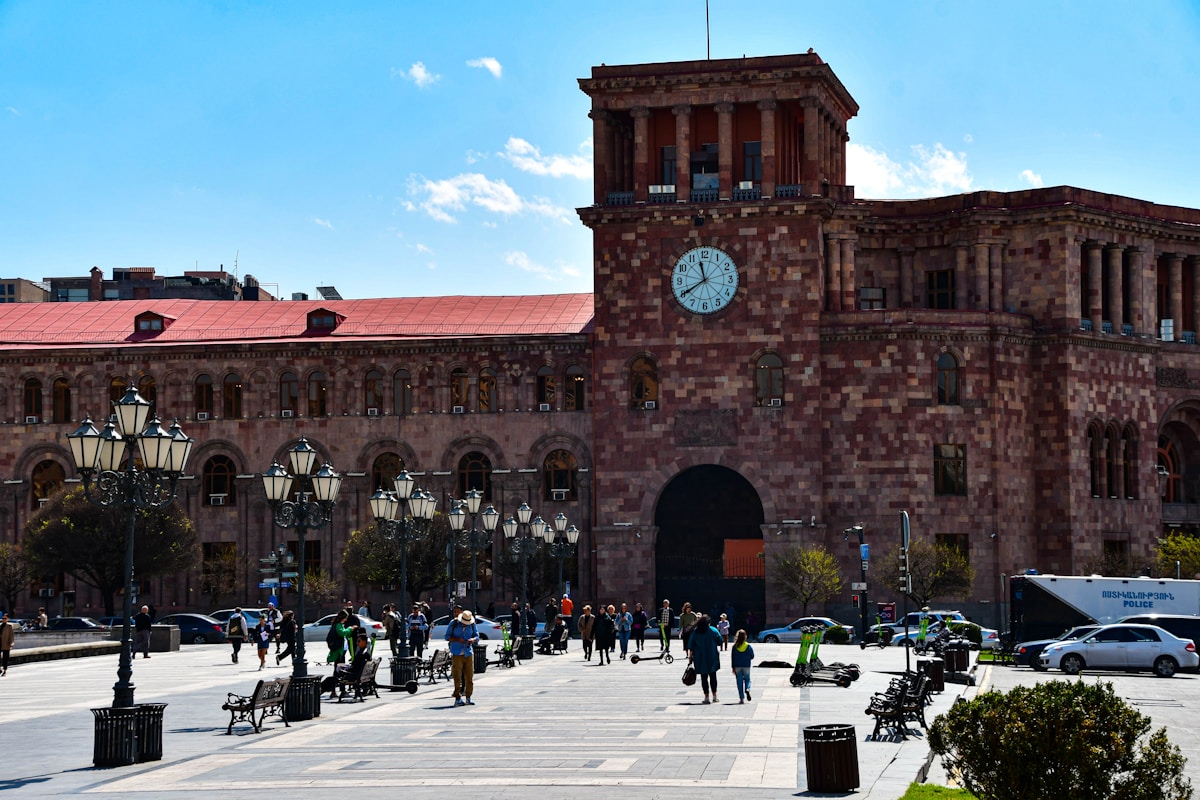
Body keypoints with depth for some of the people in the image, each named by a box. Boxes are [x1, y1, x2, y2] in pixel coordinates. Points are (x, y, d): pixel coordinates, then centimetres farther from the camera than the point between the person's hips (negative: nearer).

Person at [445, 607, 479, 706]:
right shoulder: (453, 623, -4)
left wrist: (473, 639, -14)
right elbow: (447, 636, -1)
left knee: (469, 676, 2)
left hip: (468, 653, 3)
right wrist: (458, 639, -17)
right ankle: (458, 698, -2)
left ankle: (468, 697, 11)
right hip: (456, 653, -3)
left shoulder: (472, 624, 4)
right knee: (457, 676, -6)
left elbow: (477, 636, 10)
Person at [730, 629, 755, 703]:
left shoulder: (735, 647, -4)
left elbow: (732, 658, -2)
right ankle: (747, 690, -16)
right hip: (746, 666, 0)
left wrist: (733, 668, 3)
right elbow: (752, 656, 1)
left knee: (739, 682, 5)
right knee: (747, 679, 15)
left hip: (737, 666, 0)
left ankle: (741, 698, 2)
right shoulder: (748, 646, -6)